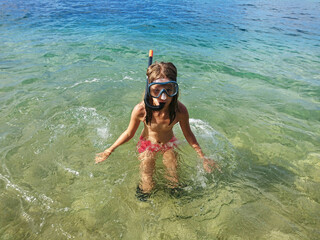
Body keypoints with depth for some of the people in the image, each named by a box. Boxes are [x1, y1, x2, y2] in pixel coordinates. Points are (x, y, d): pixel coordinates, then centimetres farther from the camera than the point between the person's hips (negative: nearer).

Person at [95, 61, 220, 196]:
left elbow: (188, 134, -12)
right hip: (147, 144, -1)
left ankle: (174, 190, 48)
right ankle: (144, 192, 41)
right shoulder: (140, 110, -35)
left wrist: (203, 157, -2)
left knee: (174, 182, 11)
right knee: (147, 188, 5)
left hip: (169, 143, 1)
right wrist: (109, 151, -5)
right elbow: (129, 133, -14)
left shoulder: (180, 110, -33)